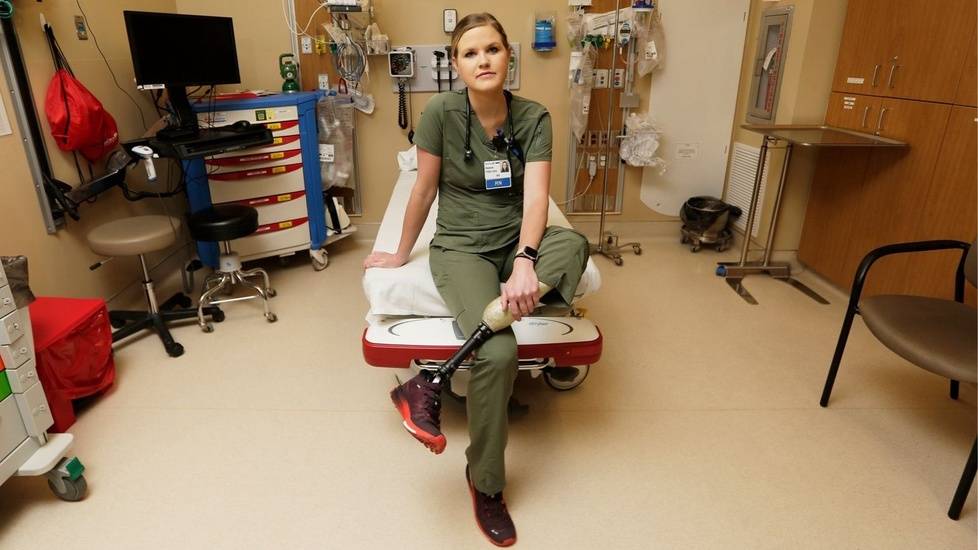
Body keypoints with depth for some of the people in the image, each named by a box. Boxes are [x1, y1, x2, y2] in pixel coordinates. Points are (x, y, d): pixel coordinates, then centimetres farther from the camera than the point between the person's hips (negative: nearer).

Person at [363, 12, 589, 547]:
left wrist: (524, 263, -34)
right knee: (499, 352, -29)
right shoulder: (440, 112, -10)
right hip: (461, 246, -3)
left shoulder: (533, 117, -5)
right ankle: (485, 484, -1)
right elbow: (423, 190, -1)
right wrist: (401, 254, 7)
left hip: (516, 240, 3)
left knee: (574, 244, -33)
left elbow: (536, 196, -17)